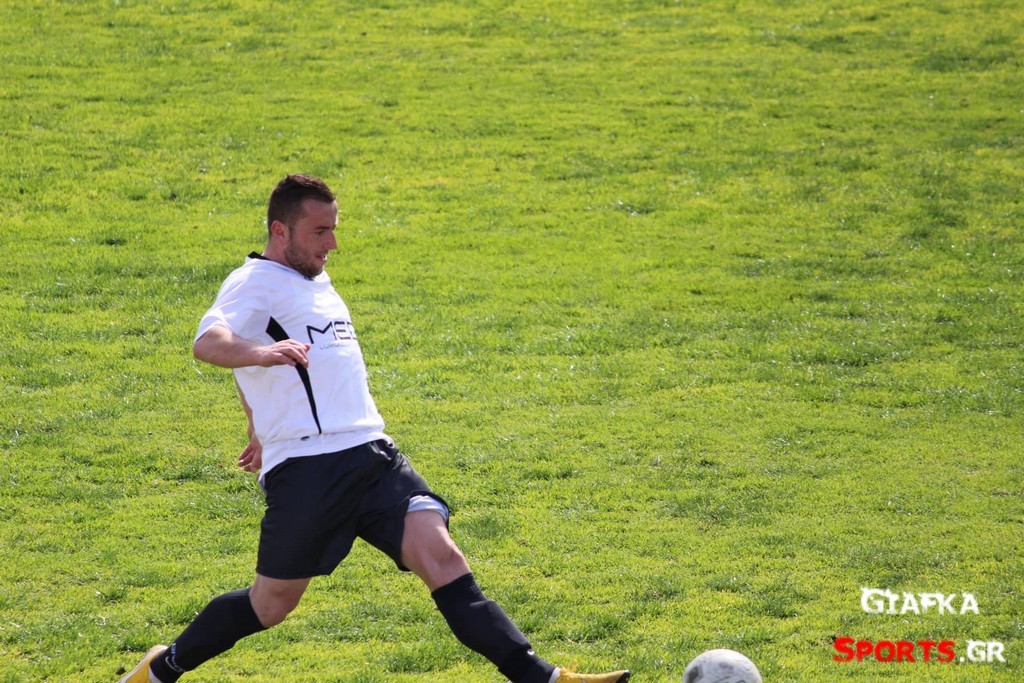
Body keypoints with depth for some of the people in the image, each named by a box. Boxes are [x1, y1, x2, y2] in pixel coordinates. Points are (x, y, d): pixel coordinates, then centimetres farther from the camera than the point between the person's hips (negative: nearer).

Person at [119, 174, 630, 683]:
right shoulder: (255, 283, -4)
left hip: (373, 456, 7)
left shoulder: (316, 283, 22)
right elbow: (208, 343, -27)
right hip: (306, 468, -7)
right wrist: (262, 352, -46)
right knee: (272, 604, 3)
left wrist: (262, 432, 40)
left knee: (440, 556, -11)